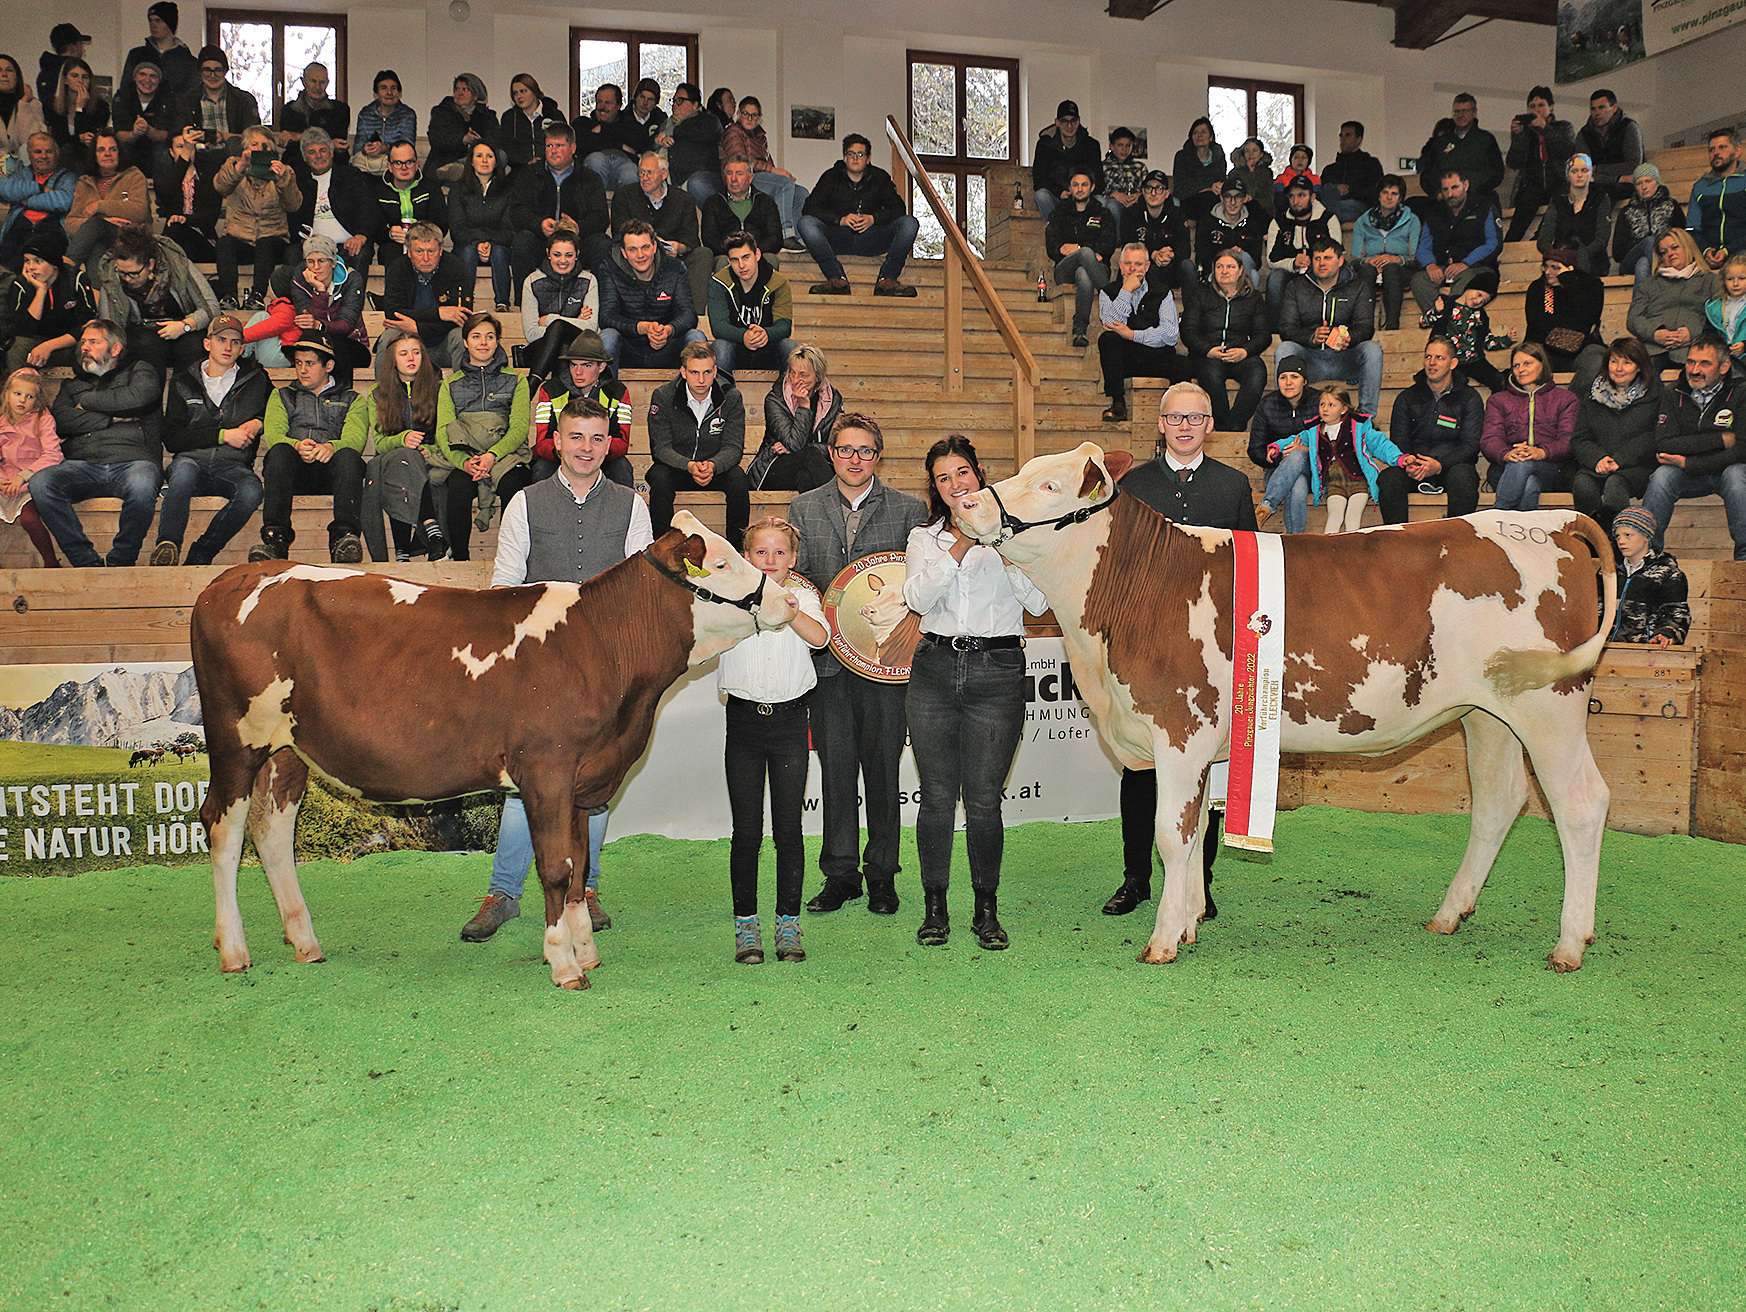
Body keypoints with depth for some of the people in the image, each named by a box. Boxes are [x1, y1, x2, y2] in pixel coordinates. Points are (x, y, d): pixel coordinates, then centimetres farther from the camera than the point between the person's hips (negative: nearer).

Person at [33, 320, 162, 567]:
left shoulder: (140, 370, 20)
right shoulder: (73, 384, 31)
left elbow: (137, 398, -4)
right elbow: (62, 420, 10)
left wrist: (87, 401, 9)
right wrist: (112, 419, 1)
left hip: (132, 460, -3)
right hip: (83, 465, 4)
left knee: (141, 486, -40)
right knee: (40, 483, -28)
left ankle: (120, 561, -20)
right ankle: (87, 561, -21)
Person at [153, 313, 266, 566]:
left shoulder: (256, 379, 17)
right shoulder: (184, 382, 16)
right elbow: (171, 438, 6)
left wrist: (258, 423, 9)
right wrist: (223, 435, -4)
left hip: (234, 466, 0)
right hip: (192, 459, 0)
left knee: (251, 492, -36)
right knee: (184, 472, -39)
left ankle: (200, 554, -27)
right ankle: (167, 545, -34)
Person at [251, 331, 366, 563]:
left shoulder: (350, 399, 26)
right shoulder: (282, 396, 30)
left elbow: (355, 438, 4)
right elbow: (272, 435, 9)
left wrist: (331, 446, -21)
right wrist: (297, 445, -17)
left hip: (331, 467, -1)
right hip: (294, 469, 1)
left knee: (349, 455, -36)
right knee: (279, 452, -34)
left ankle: (344, 536, -51)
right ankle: (275, 538, -47)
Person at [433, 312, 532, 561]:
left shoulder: (516, 380, 17)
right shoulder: (451, 384, 20)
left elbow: (519, 427, 2)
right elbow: (443, 431, 6)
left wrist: (492, 456, -17)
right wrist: (464, 462, -17)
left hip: (506, 454, -1)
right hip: (463, 455, 1)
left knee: (512, 484, -36)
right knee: (459, 486, -34)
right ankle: (459, 558, -25)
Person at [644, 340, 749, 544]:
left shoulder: (731, 397, -10)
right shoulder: (663, 396, -12)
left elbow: (733, 447, -12)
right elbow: (661, 448, -15)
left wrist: (712, 465, -35)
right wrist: (689, 466, -35)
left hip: (716, 468, 1)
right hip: (676, 466, 0)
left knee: (738, 478, -29)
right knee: (659, 478, -32)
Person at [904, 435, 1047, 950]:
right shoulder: (924, 538, 13)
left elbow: (1040, 602, -4)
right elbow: (919, 598, -5)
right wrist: (959, 547, -13)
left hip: (997, 671, -2)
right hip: (935, 670, 2)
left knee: (984, 799, 0)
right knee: (937, 795, 4)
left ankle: (987, 909, 15)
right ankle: (934, 906, 17)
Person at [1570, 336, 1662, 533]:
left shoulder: (1653, 393, 7)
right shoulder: (1593, 393, 16)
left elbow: (1650, 438, -4)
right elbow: (1579, 439, 9)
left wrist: (1619, 460, -17)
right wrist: (1598, 459, -12)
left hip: (1636, 467, -2)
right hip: (1595, 466, 2)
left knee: (1615, 483, -35)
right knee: (1582, 483, -32)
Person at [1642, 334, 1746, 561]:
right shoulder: (1672, 395, 1)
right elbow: (1663, 445, -13)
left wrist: (1687, 463, -21)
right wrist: (1721, 439, -15)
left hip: (1727, 469, -2)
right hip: (1687, 474, 2)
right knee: (1661, 476, -29)